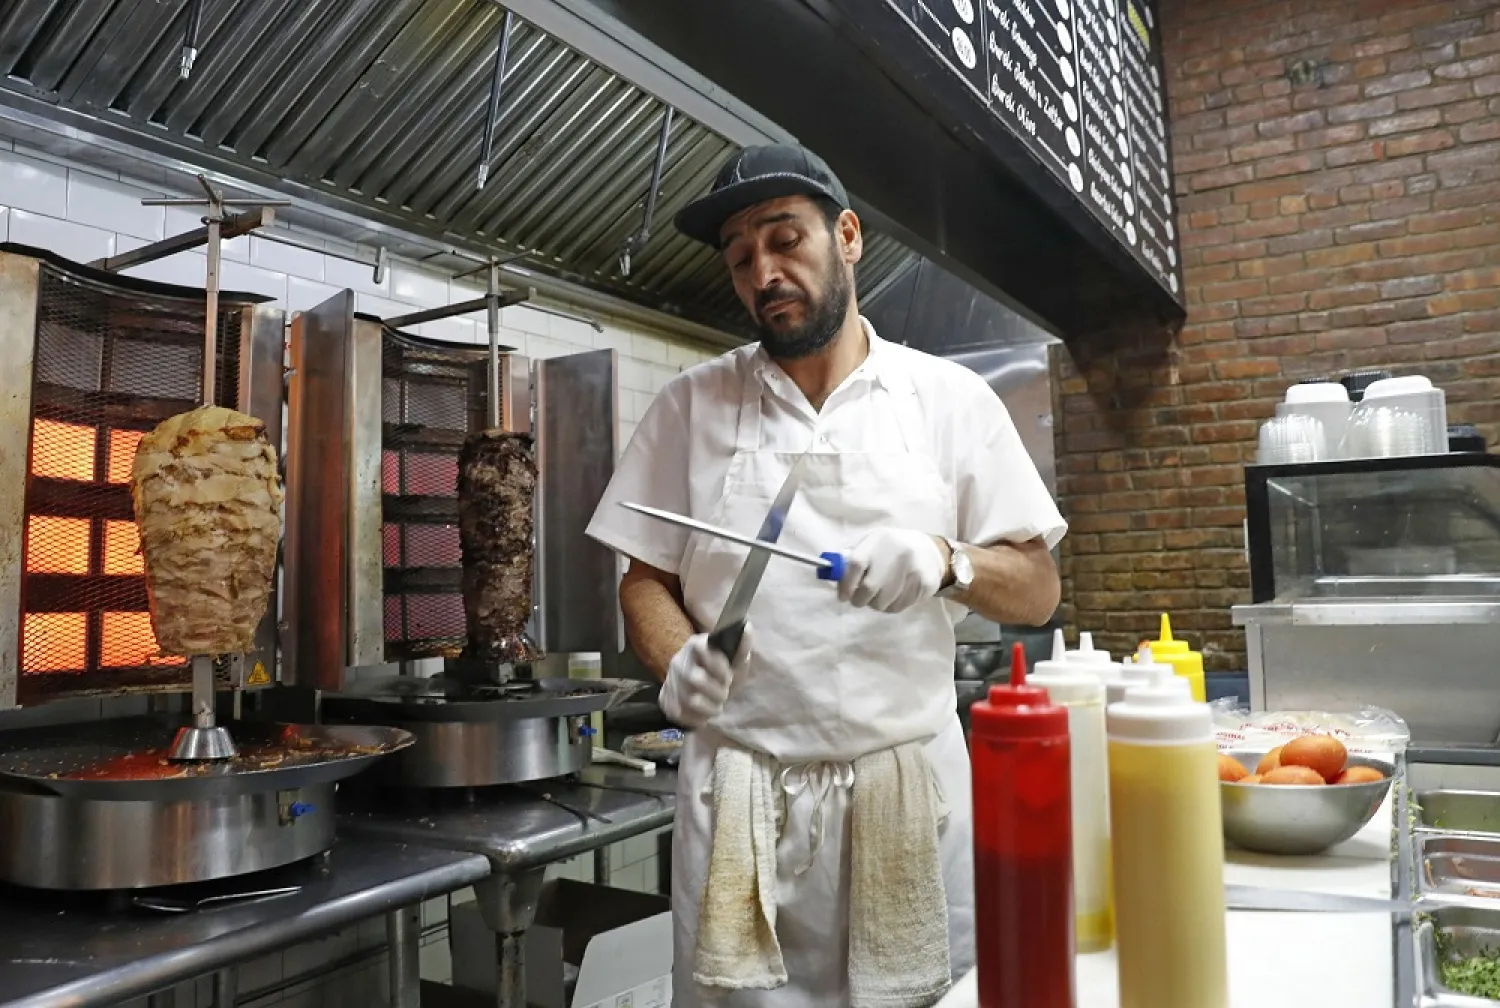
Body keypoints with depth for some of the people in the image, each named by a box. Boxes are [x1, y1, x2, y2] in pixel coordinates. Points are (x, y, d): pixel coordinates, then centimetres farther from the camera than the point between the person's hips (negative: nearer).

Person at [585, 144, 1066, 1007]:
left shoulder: (952, 399, 2)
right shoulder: (692, 404, 5)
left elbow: (1037, 589, 1)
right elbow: (645, 579, 7)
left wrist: (946, 562, -19)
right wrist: (679, 660, -13)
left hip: (909, 782, 0)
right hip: (738, 797, 1)